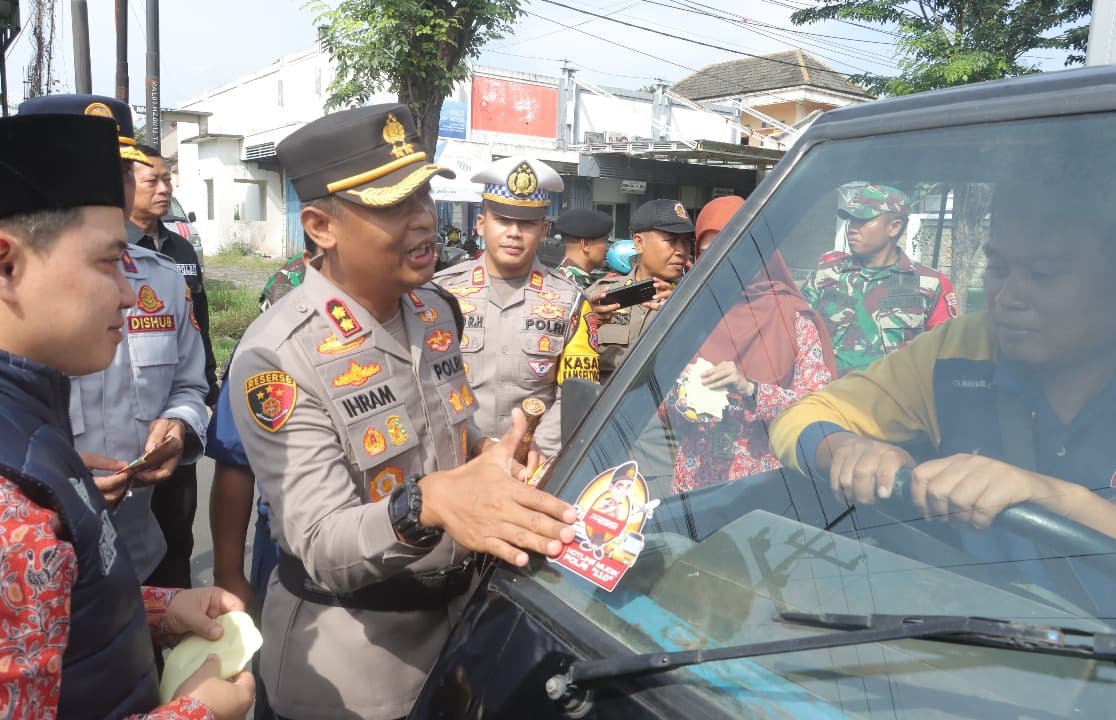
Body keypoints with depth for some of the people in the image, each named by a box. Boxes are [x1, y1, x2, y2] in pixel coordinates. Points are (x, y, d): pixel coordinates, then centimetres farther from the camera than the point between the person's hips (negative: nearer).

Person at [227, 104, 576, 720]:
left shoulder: (436, 309, -1)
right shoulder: (277, 355, -24)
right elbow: (323, 548, -27)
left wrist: (485, 457, -9)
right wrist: (427, 504, -45)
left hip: (452, 609, 6)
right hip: (348, 647, -6)